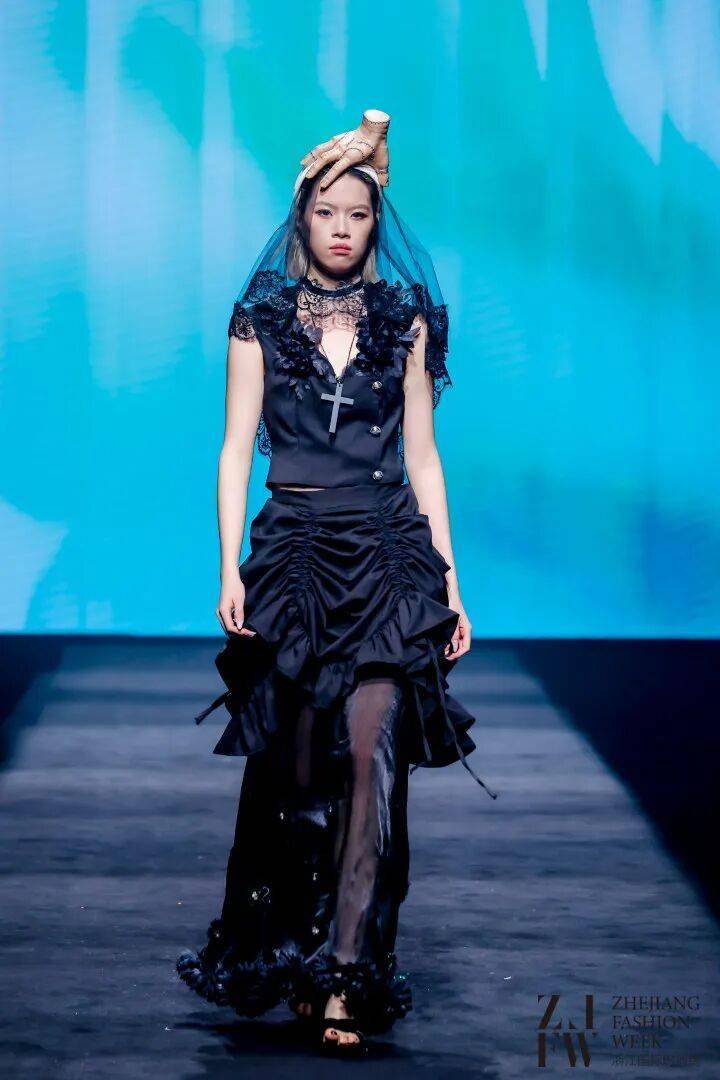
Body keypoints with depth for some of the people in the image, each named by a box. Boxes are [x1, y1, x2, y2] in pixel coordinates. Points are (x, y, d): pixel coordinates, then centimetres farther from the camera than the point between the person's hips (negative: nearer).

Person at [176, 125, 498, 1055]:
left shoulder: (406, 322, 9)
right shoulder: (260, 322, 7)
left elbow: (422, 456, 10)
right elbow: (236, 451, 3)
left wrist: (449, 578, 6)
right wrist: (230, 569, -8)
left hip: (387, 557, 0)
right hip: (295, 552, 0)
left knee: (371, 749, -14)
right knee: (296, 764, 4)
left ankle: (348, 970, -19)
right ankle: (284, 957, 18)